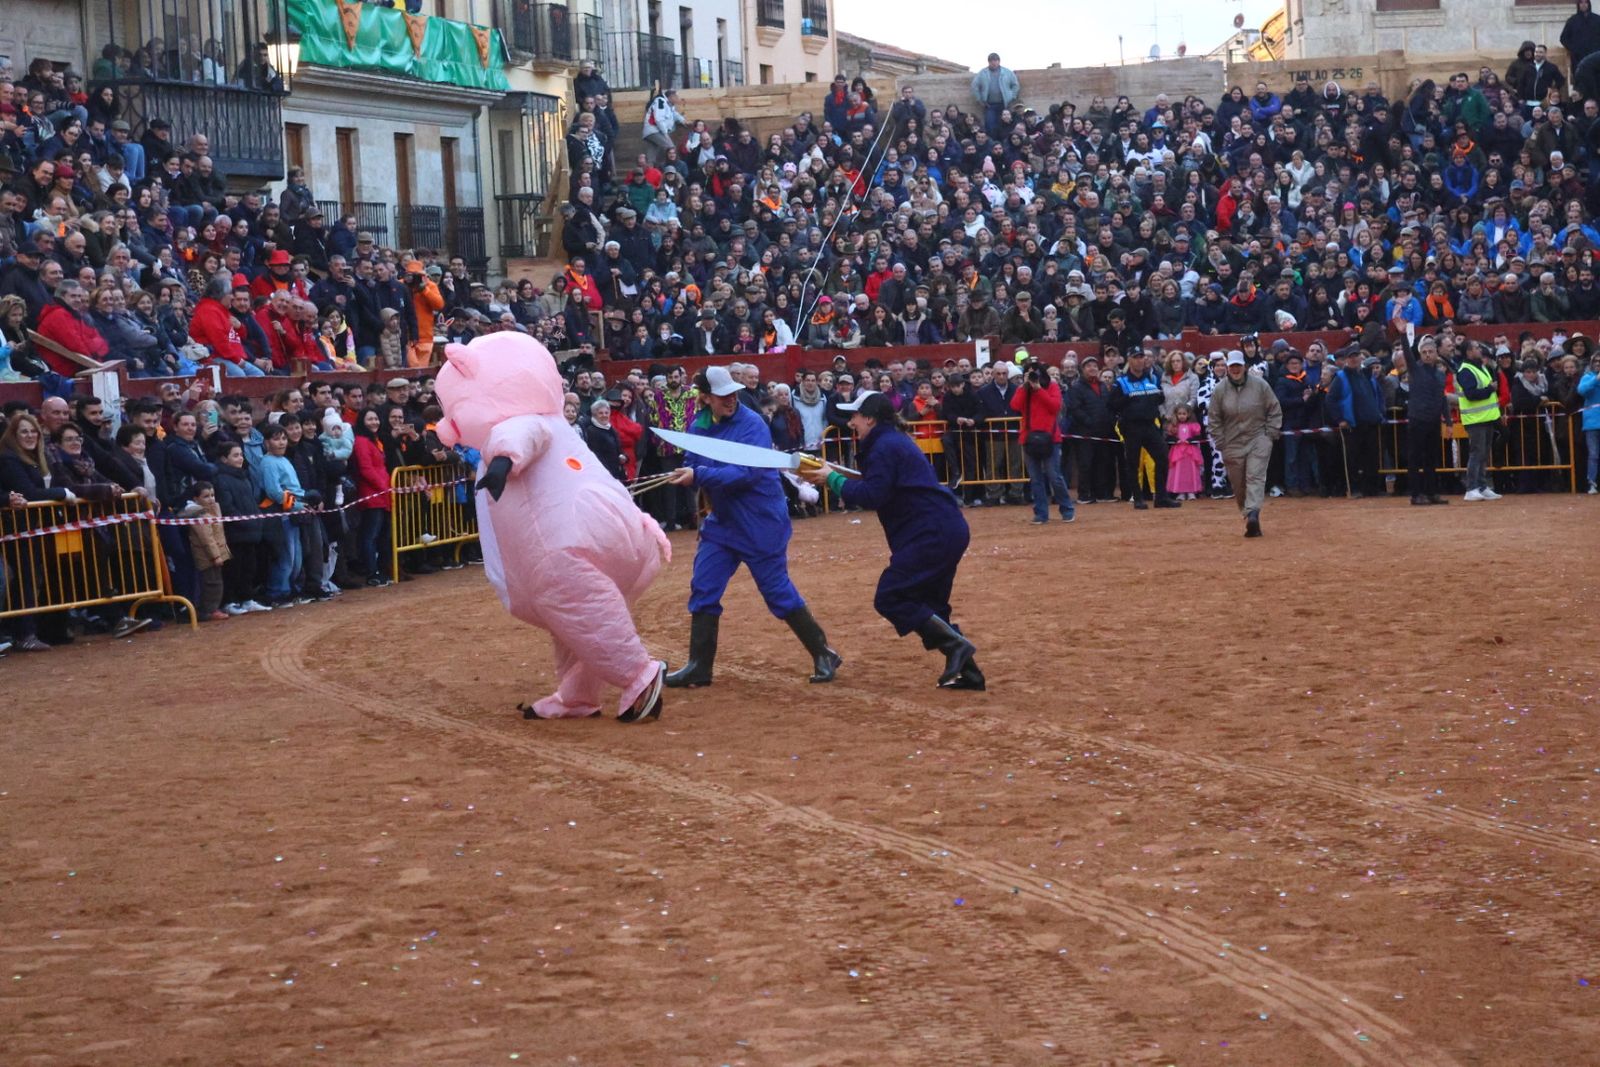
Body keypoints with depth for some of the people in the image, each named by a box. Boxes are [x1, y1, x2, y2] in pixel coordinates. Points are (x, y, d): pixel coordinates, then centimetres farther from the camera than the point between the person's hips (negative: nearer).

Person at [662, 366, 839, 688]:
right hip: (722, 522, 6)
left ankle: (824, 655, 12)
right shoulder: (699, 426, 3)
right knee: (703, 591, 2)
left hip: (762, 525, -6)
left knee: (779, 593, -2)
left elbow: (746, 473, -26)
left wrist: (699, 475, -31)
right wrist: (685, 474, -17)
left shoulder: (752, 425, -16)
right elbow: (691, 467, 7)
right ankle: (698, 667, 10)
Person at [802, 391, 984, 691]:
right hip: (947, 530, 11)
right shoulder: (894, 441, 21)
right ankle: (968, 672, 10)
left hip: (931, 533, -11)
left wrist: (833, 480, -9)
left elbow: (872, 496, -19)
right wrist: (836, 476, 15)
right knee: (929, 604, 15)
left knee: (889, 599, -8)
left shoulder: (884, 447, -12)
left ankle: (955, 644, -13)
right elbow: (879, 486, 24)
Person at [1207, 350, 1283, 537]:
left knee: (1255, 477, -16)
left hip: (1258, 440, -2)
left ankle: (1252, 515, -29)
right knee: (1238, 485, 4)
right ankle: (1250, 521, 15)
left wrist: (1270, 434, -3)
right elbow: (1214, 418, 6)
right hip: (1233, 444, 2)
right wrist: (1221, 444, 2)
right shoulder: (1220, 390, -1)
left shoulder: (1259, 384, -4)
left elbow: (1275, 410, 4)